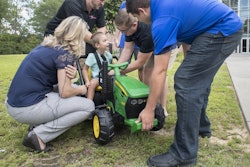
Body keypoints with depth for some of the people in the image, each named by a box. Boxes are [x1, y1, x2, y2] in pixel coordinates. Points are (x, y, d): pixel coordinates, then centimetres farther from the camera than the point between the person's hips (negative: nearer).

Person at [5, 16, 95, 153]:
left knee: (73, 91, 21)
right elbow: (65, 92, -13)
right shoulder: (64, 53, -13)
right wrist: (81, 89, 7)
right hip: (27, 108, -9)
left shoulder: (47, 44, 12)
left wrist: (70, 76, -4)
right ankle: (38, 135, -6)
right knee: (88, 106, -5)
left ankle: (37, 125, 10)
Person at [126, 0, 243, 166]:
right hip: (231, 25, 11)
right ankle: (201, 126, 36)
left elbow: (160, 71, -19)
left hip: (222, 31, -11)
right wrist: (189, 62, 26)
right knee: (199, 81, 19)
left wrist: (149, 110, -11)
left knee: (186, 83, -15)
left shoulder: (162, 20, -19)